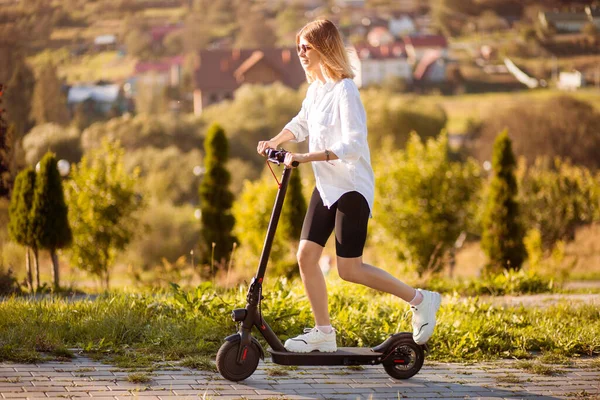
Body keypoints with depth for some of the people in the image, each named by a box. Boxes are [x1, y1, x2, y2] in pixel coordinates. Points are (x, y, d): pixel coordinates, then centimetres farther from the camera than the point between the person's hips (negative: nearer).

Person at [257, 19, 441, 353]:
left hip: (352, 188, -9)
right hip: (326, 186, 9)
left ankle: (420, 300, 7)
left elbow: (352, 145, -27)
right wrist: (276, 142, 8)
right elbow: (303, 123, 24)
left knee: (349, 269, -7)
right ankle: (323, 332, 14)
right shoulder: (316, 86, 7)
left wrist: (306, 157, -32)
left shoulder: (344, 90, -20)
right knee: (306, 254, 3)